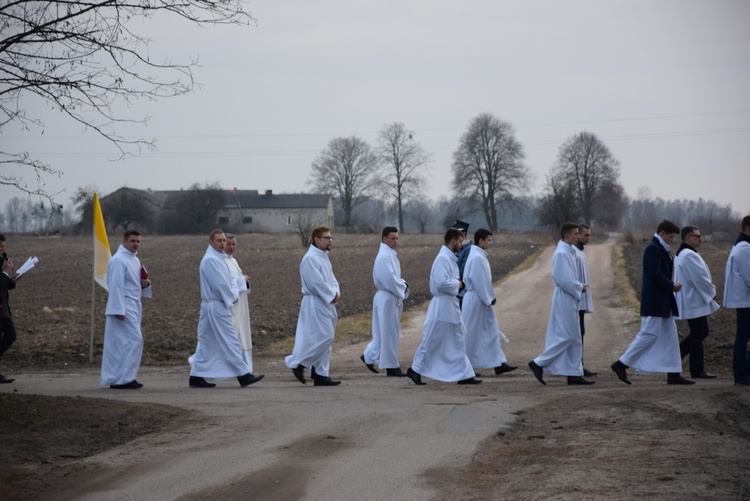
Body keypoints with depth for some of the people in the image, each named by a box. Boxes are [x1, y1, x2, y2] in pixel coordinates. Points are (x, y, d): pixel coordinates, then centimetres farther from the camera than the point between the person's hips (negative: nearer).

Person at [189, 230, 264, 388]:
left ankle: (196, 377, 15)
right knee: (230, 341, -7)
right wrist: (231, 298, -8)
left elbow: (231, 279, 13)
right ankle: (243, 375, -6)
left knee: (208, 344, 11)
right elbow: (220, 284, -20)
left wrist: (235, 294, -5)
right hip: (215, 306, -10)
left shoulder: (221, 258, 16)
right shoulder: (210, 260, -15)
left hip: (221, 305, 10)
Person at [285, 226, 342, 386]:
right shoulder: (310, 259, -14)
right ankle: (298, 363, -2)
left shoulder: (324, 257, 16)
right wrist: (332, 295, -12)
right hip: (315, 304, -10)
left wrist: (336, 292, -3)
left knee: (324, 339, 8)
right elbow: (316, 283, -20)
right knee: (324, 337, -13)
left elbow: (331, 279, 17)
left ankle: (320, 375, 11)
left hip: (326, 304, 10)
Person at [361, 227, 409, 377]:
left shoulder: (390, 255, 14)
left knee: (384, 332, 15)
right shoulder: (384, 256, -17)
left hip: (393, 297, 10)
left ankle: (369, 356, 23)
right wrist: (403, 288, -12)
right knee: (390, 332, -3)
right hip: (387, 298, -10)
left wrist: (402, 284, 4)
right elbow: (389, 279, -23)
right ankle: (391, 366, 3)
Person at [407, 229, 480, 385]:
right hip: (442, 305, -10)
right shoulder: (442, 258, -17)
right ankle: (415, 370, 10)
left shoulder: (450, 258, 13)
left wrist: (457, 284, 5)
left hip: (451, 306, 10)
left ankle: (464, 375, 10)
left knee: (457, 341, 9)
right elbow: (441, 283, -26)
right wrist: (457, 284, -11)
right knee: (432, 341, -1)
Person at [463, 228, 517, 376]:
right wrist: (489, 299, -15)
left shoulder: (480, 256, 13)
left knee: (491, 331, 7)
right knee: (472, 334, -1)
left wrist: (490, 298, 11)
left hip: (482, 300, 10)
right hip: (475, 299, -10)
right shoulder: (476, 258, -18)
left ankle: (499, 364, 7)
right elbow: (478, 281, -21)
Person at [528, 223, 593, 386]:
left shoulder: (568, 252, 15)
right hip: (564, 300, -10)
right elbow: (564, 280, -22)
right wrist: (580, 287, -10)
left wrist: (579, 285, 6)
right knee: (565, 337, -8)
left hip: (569, 300, 10)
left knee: (574, 339, 9)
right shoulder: (562, 253, -17)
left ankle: (574, 374, 10)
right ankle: (539, 363, -2)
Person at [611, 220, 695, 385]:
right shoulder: (652, 249, -15)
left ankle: (674, 374, 9)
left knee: (670, 335, 8)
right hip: (654, 301, -10)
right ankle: (621, 364, -1)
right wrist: (672, 286, -12)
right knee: (649, 334, -8)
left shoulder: (661, 249, 17)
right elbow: (655, 275, -22)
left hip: (663, 302, 10)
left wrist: (672, 285, 5)